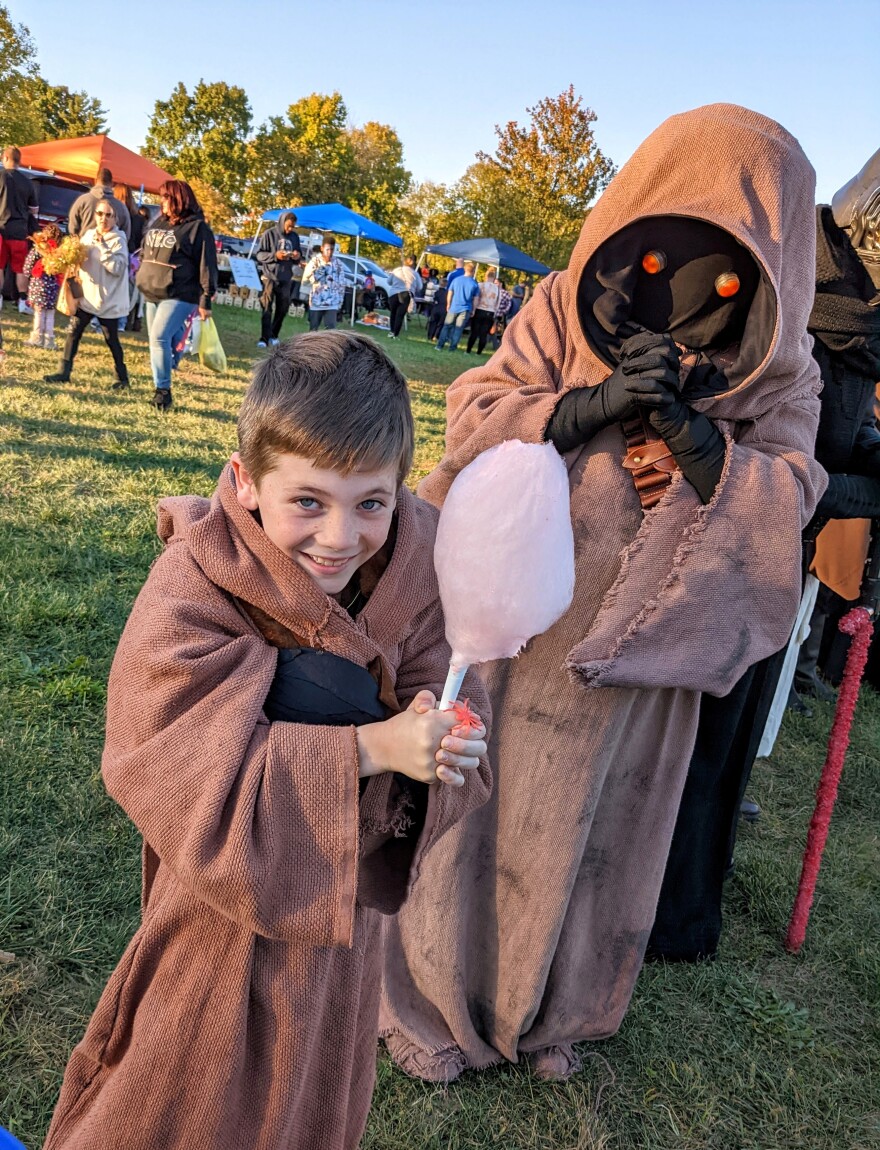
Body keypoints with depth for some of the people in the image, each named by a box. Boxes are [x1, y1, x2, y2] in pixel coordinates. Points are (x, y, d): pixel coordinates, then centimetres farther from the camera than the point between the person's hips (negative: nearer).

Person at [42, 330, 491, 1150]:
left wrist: (436, 755, -36)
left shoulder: (412, 574, -14)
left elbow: (454, 736, -13)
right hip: (226, 909, -4)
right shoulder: (193, 596, -26)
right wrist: (369, 749, -36)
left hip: (345, 896, 5)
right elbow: (199, 784, -31)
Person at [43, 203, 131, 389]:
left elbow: (117, 268, -21)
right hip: (87, 295, 6)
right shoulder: (88, 235, 9)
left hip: (108, 300, -5)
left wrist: (103, 247, -23)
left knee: (111, 339, 4)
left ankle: (122, 377, 18)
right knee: (73, 332, 3)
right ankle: (64, 371, 10)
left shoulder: (118, 240, -9)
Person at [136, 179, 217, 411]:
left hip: (180, 295, -8)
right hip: (152, 294, 8)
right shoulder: (158, 223, 15)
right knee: (157, 340, 13)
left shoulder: (197, 227, -8)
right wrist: (142, 279, 22)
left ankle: (163, 390, -11)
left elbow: (206, 265, -12)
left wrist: (206, 300, -16)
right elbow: (146, 253, 26)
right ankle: (161, 387, 26)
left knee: (159, 337, -19)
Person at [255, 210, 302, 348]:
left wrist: (298, 257, -7)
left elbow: (298, 260, 17)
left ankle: (274, 336, 20)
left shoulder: (295, 237, 11)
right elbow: (260, 255, -5)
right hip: (270, 276, -4)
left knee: (282, 309, 7)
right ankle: (264, 339, -8)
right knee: (267, 309, -6)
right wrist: (275, 255, -20)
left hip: (286, 278, 4)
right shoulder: (269, 234, -3)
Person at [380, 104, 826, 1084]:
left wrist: (690, 431, -26)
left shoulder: (780, 371, 0)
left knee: (586, 823, 16)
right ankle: (429, 997, 36)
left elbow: (787, 498, -9)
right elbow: (470, 417, -8)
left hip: (636, 641, 2)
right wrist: (593, 404, -24)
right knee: (467, 803, 10)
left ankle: (540, 1009, 42)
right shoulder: (565, 307, -4)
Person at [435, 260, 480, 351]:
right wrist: (473, 310, 7)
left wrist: (448, 304, 15)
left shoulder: (456, 280, -1)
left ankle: (440, 346, 5)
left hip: (454, 307, 1)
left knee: (447, 326, 10)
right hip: (465, 309, -1)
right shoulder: (475, 284, -5)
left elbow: (450, 293, 4)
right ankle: (452, 348, 5)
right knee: (458, 329, 5)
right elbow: (476, 299, -2)